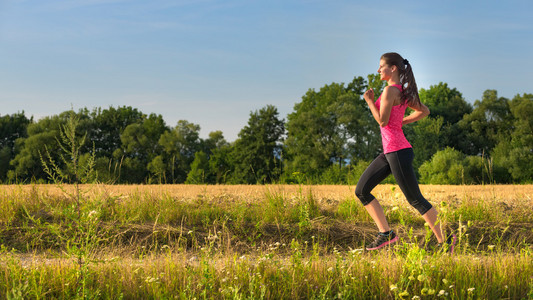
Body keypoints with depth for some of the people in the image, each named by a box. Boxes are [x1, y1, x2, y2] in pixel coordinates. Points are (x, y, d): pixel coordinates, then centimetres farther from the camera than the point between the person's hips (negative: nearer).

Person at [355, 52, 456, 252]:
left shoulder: (390, 90, -13)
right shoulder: (403, 92, 14)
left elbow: (382, 121, -18)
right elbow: (424, 111, 23)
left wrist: (369, 101, -5)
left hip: (398, 150, -10)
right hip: (389, 152, 10)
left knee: (415, 200, -4)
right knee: (361, 191, 7)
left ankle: (445, 240, 4)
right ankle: (386, 233, 7)